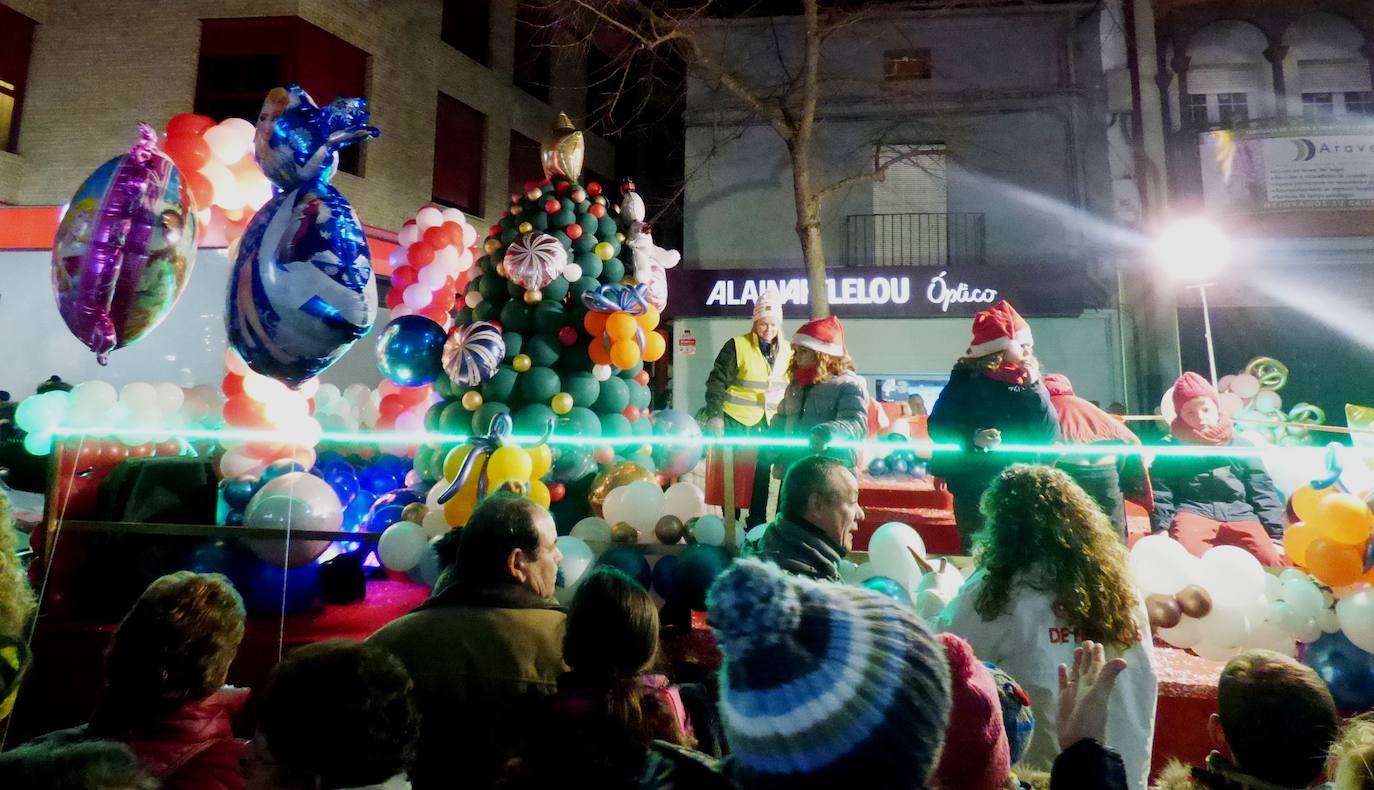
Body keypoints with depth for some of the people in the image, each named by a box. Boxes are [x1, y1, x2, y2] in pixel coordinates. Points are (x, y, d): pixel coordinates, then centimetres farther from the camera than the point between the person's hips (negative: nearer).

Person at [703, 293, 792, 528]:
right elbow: (717, 382, -9)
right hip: (736, 421, -4)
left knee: (762, 473, 11)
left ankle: (757, 522, 24)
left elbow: (791, 386, 15)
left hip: (768, 423, 5)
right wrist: (714, 415, -14)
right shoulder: (738, 346, -9)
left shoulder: (786, 351, 6)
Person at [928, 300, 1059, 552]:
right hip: (974, 490, -3)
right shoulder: (966, 379, -5)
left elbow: (1050, 434, -2)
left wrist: (1035, 387, -11)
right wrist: (973, 438, -26)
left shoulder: (1028, 380, 5)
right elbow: (938, 426, -9)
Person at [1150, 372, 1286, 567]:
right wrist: (1161, 529, -8)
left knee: (1272, 561, -25)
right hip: (1193, 512, -3)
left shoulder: (1241, 445, 22)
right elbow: (1161, 493, 7)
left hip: (1239, 515, 3)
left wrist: (1276, 536, 8)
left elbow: (1263, 493, 18)